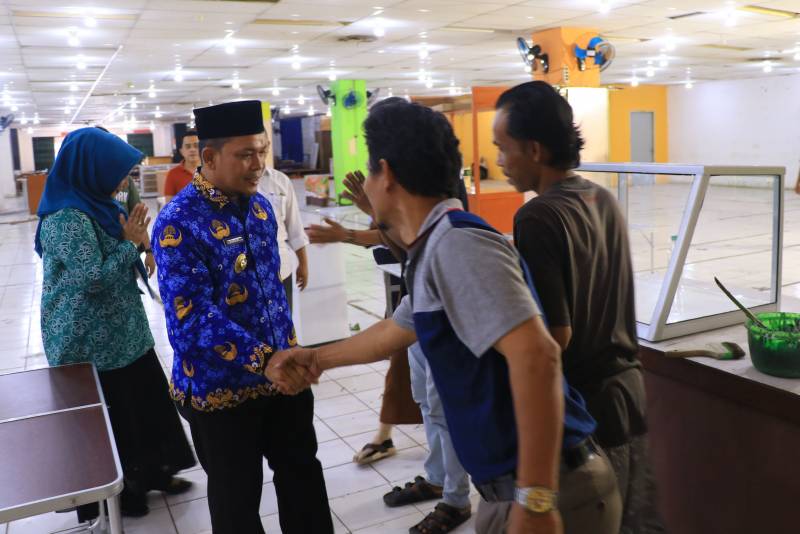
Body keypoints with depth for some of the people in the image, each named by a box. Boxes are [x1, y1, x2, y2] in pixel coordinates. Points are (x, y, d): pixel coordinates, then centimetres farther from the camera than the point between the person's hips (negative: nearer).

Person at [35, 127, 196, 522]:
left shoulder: (95, 206, 8)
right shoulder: (66, 218, -21)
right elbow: (94, 278, -25)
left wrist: (134, 238, -1)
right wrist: (130, 241, -15)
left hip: (123, 333, 9)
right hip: (92, 343, -9)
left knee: (146, 402, 16)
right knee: (109, 418, 7)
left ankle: (151, 474, 33)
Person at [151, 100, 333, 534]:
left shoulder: (259, 206, 4)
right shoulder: (179, 224, -19)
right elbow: (193, 320, -27)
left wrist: (289, 352, 15)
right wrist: (263, 360, -37)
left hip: (281, 373, 6)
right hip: (221, 388, -6)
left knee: (304, 479, 20)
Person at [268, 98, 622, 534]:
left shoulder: (457, 244, -20)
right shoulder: (435, 252, 10)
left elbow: (536, 355, -30)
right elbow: (394, 332, 26)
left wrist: (535, 499, -28)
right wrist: (316, 358, 40)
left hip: (548, 492, -9)